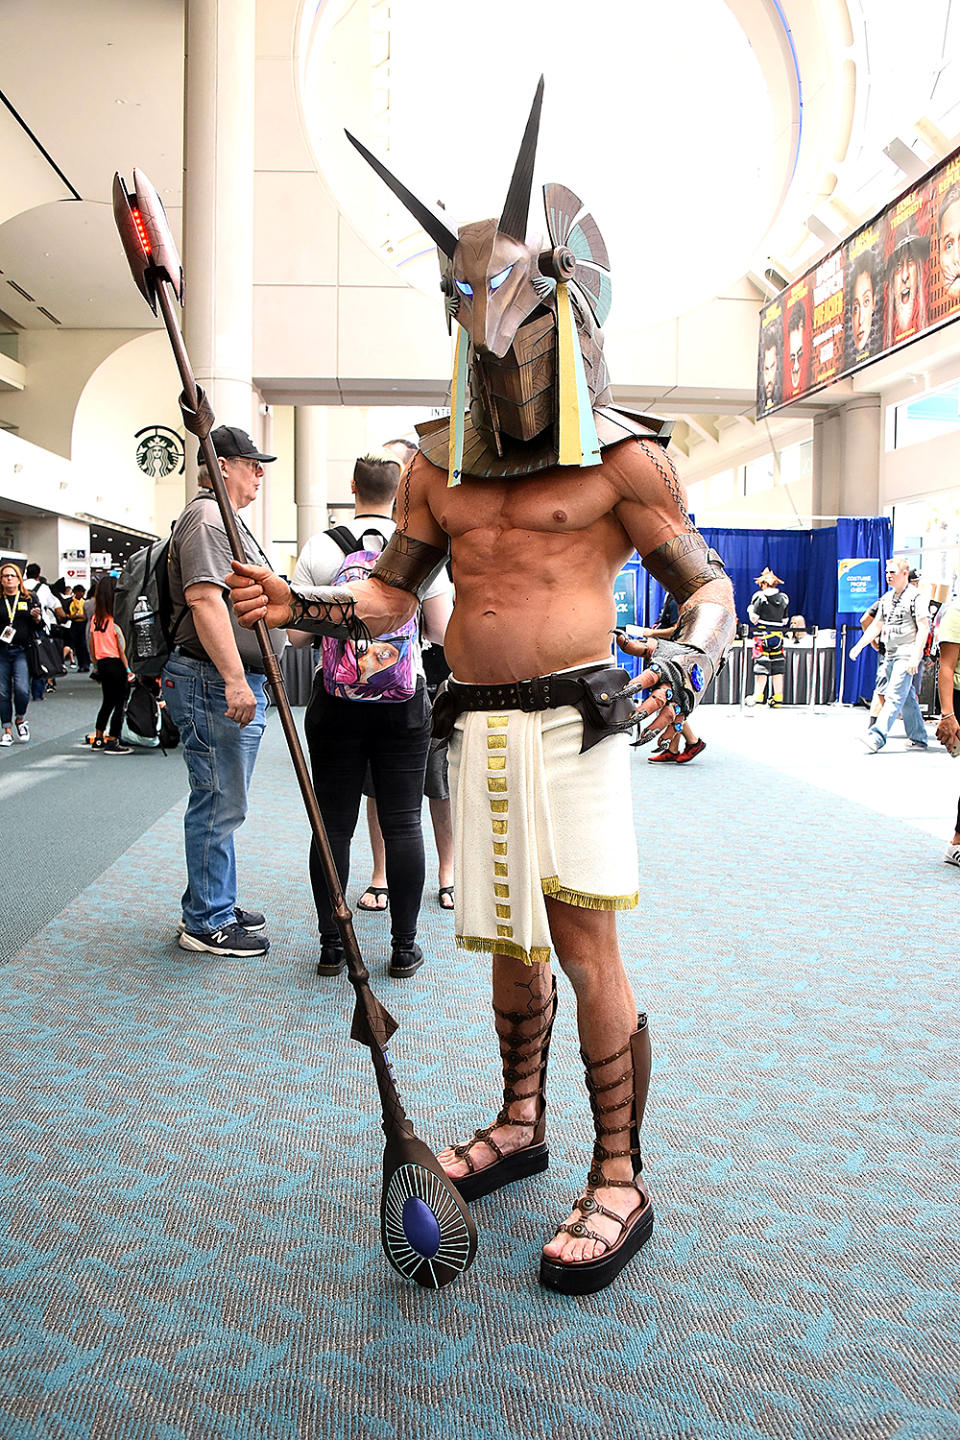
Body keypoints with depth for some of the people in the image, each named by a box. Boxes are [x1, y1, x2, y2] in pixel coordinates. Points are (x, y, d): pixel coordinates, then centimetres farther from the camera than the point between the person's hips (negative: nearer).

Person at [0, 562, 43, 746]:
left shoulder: (30, 599, 10)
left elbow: (40, 627, 11)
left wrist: (37, 618, -9)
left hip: (22, 651, -1)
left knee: (21, 689, -15)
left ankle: (20, 719, 12)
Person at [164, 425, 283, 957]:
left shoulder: (227, 520, 23)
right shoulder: (206, 517, -12)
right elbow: (204, 598, -24)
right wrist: (234, 680, -29)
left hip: (235, 682, 11)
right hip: (214, 682, -11)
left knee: (224, 805, 17)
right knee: (219, 806, -5)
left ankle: (217, 905, 28)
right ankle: (206, 923, 5)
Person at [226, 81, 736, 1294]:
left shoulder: (620, 455, -1)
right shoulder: (439, 463, 12)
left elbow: (706, 581, 0)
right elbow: (391, 592, 17)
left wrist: (689, 655, -21)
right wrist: (297, 606, -1)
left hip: (575, 719, -5)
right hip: (477, 726, 5)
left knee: (584, 942, -6)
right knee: (507, 940, 14)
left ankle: (620, 1184, 7)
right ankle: (518, 1126, 33)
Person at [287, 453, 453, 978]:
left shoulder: (320, 547, -3)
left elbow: (296, 631, -2)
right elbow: (443, 631, 0)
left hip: (337, 700, 0)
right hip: (403, 702, 0)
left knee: (334, 824, 7)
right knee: (402, 823, 5)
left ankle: (332, 946, 13)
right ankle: (404, 948, 12)